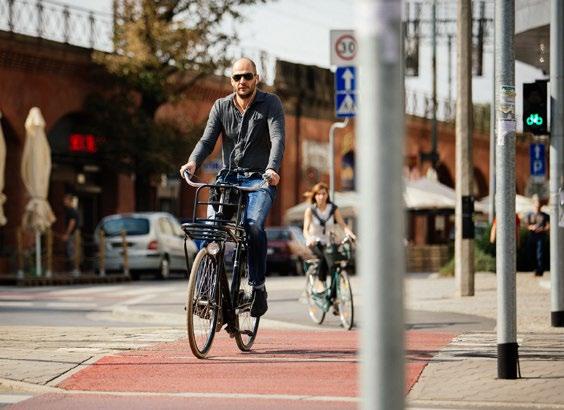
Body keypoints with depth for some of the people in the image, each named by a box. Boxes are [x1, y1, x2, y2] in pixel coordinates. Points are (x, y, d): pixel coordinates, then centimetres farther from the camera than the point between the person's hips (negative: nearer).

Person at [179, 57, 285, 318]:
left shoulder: (270, 104, -2)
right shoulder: (221, 107, 7)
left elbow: (277, 138, -15)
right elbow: (207, 140, -2)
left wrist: (272, 168, -34)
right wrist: (193, 162, -25)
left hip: (260, 179, -3)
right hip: (228, 177, 3)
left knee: (253, 224, -29)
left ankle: (257, 285, -15)